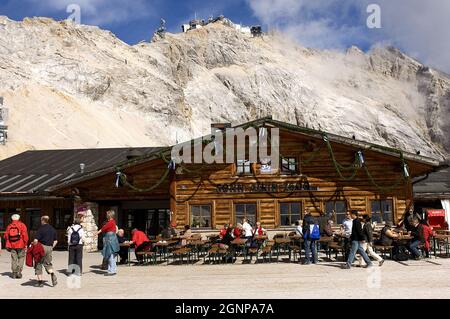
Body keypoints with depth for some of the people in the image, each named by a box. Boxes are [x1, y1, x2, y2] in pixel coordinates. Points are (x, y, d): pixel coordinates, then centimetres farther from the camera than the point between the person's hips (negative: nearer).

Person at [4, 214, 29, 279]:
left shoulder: (9, 226, 7)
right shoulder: (22, 225, -4)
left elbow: (6, 236, 9)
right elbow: (25, 235, -11)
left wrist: (8, 243, 23)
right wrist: (25, 244, -4)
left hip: (12, 245, 3)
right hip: (20, 245, -3)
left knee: (14, 259, 9)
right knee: (21, 258, 7)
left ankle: (14, 273, 10)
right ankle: (19, 271, -4)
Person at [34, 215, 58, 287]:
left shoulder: (41, 229, -12)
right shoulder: (52, 229, 8)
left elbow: (36, 240, -19)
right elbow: (55, 241, 12)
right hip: (50, 248, 6)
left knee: (38, 264, 7)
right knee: (48, 264, 20)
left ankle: (40, 281, 8)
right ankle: (53, 275, -6)